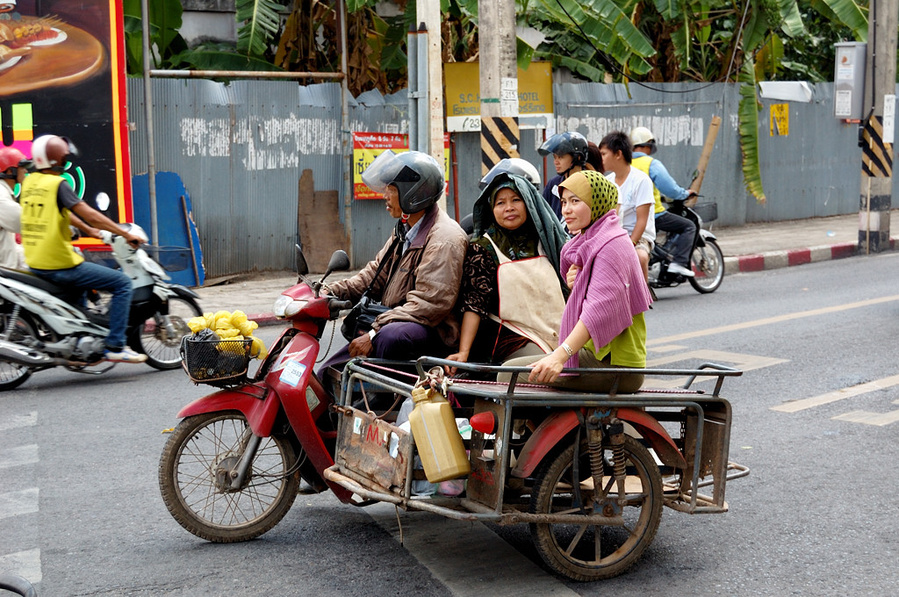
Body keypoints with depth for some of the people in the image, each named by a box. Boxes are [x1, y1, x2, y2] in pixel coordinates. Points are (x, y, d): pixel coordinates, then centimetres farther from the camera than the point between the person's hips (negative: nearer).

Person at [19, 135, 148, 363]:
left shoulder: (29, 182, 11)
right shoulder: (57, 184, -14)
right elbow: (89, 214, -18)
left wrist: (89, 229, 29)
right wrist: (127, 234, -11)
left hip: (34, 264, 9)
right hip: (59, 265, -9)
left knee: (82, 279, 38)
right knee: (122, 283, -4)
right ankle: (115, 346, -8)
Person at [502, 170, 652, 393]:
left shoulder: (611, 245, -13)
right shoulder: (588, 242, 19)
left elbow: (600, 309, -26)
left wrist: (561, 355, -35)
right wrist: (574, 286, 2)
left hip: (615, 365, -10)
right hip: (596, 352, 10)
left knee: (511, 374, -16)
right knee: (511, 369, 16)